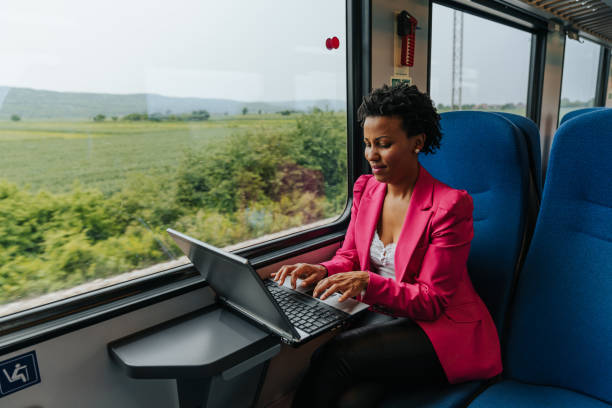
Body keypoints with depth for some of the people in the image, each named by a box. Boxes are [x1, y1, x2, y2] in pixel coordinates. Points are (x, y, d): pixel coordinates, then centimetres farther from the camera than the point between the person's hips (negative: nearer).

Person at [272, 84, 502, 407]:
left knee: (337, 354, -27)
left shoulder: (450, 205, -16)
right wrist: (324, 271, -13)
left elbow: (432, 301, -15)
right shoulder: (365, 188, 3)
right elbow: (350, 255, 10)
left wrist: (368, 284, -30)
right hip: (381, 317, 5)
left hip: (442, 330, -4)